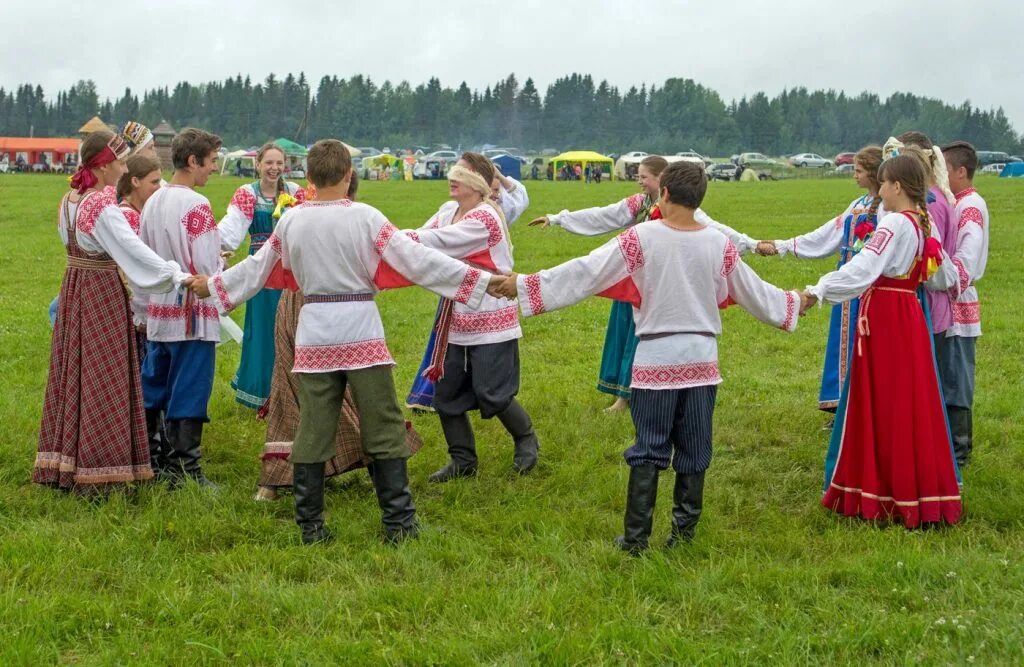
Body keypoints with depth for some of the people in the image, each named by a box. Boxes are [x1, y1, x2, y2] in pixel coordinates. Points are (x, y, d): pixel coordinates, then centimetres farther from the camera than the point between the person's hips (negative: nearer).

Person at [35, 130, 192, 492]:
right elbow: (133, 249, -23)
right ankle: (95, 471, 2)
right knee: (101, 381, -2)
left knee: (72, 374, 14)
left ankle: (62, 461, 21)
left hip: (73, 288, 8)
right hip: (102, 293, -8)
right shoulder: (103, 207, -19)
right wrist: (178, 276, -20)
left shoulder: (70, 200, 8)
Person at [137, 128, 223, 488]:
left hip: (158, 310, 8)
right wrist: (222, 263, 2)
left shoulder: (153, 202, 9)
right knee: (189, 391, -3)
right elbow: (205, 263, -18)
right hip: (192, 312, -8)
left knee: (153, 389, 14)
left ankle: (151, 460, 23)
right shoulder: (195, 205, -15)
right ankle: (185, 471, 0)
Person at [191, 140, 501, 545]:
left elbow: (256, 267, 16)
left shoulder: (291, 221, 3)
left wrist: (212, 285, 34)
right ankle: (398, 523, 5)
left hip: (313, 335, 3)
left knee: (312, 431, 9)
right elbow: (416, 260, -10)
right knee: (383, 430, 4)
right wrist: (482, 279, -8)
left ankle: (310, 526, 13)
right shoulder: (364, 217, -8)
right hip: (360, 331, -3)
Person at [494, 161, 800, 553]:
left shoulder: (642, 239, -10)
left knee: (648, 451, 3)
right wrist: (794, 303, 31)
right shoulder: (719, 244, -1)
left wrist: (523, 285, -6)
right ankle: (684, 533, 16)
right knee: (694, 451, 11)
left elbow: (585, 272, -11)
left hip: (656, 360, -2)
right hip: (702, 358, 2)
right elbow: (752, 291, 12)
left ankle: (636, 537, 4)